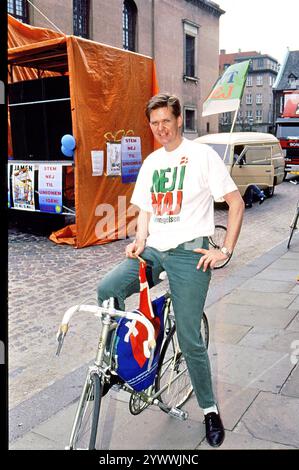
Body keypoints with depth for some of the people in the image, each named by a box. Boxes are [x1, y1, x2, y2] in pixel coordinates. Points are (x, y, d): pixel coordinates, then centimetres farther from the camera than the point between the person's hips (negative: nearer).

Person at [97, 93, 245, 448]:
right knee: (106, 290, -17)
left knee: (189, 339, -4)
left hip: (189, 252, -5)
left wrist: (225, 251, -9)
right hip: (153, 250, 6)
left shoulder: (202, 155, -3)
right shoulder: (151, 162, 15)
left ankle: (209, 409, 20)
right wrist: (140, 239, 0)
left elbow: (236, 203, -4)